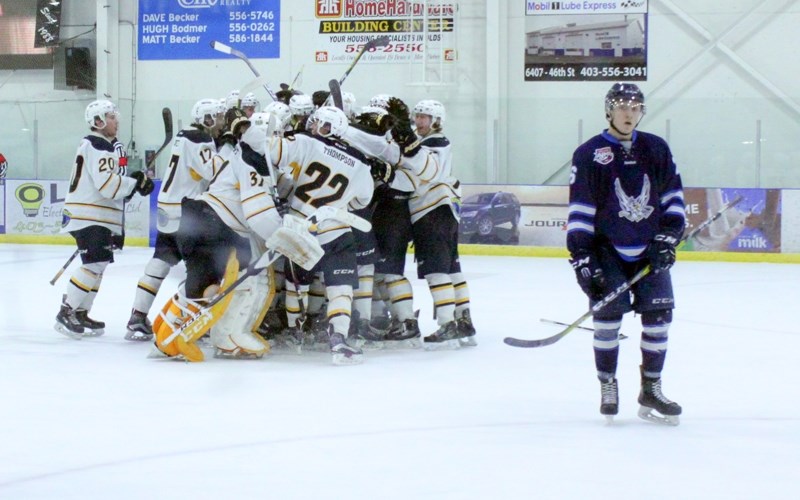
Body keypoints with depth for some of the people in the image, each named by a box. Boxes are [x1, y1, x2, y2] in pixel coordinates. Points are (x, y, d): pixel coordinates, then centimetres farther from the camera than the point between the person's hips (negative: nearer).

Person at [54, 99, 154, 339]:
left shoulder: (97, 145, 20)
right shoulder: (98, 147, -14)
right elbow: (107, 184, -24)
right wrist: (135, 183, -15)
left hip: (97, 217, 11)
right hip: (89, 217, -11)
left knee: (99, 264, 14)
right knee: (95, 264, -17)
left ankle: (80, 314, 19)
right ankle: (66, 314, -15)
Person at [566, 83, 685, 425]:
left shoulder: (656, 149, 6)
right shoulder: (589, 154, -5)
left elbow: (673, 196, 12)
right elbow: (579, 211, -8)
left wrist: (668, 237, -1)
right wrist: (582, 258, -14)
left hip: (650, 252, 4)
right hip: (607, 250, -3)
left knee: (658, 315, -2)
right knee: (610, 311, -15)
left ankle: (651, 391, 11)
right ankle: (607, 386, 1)